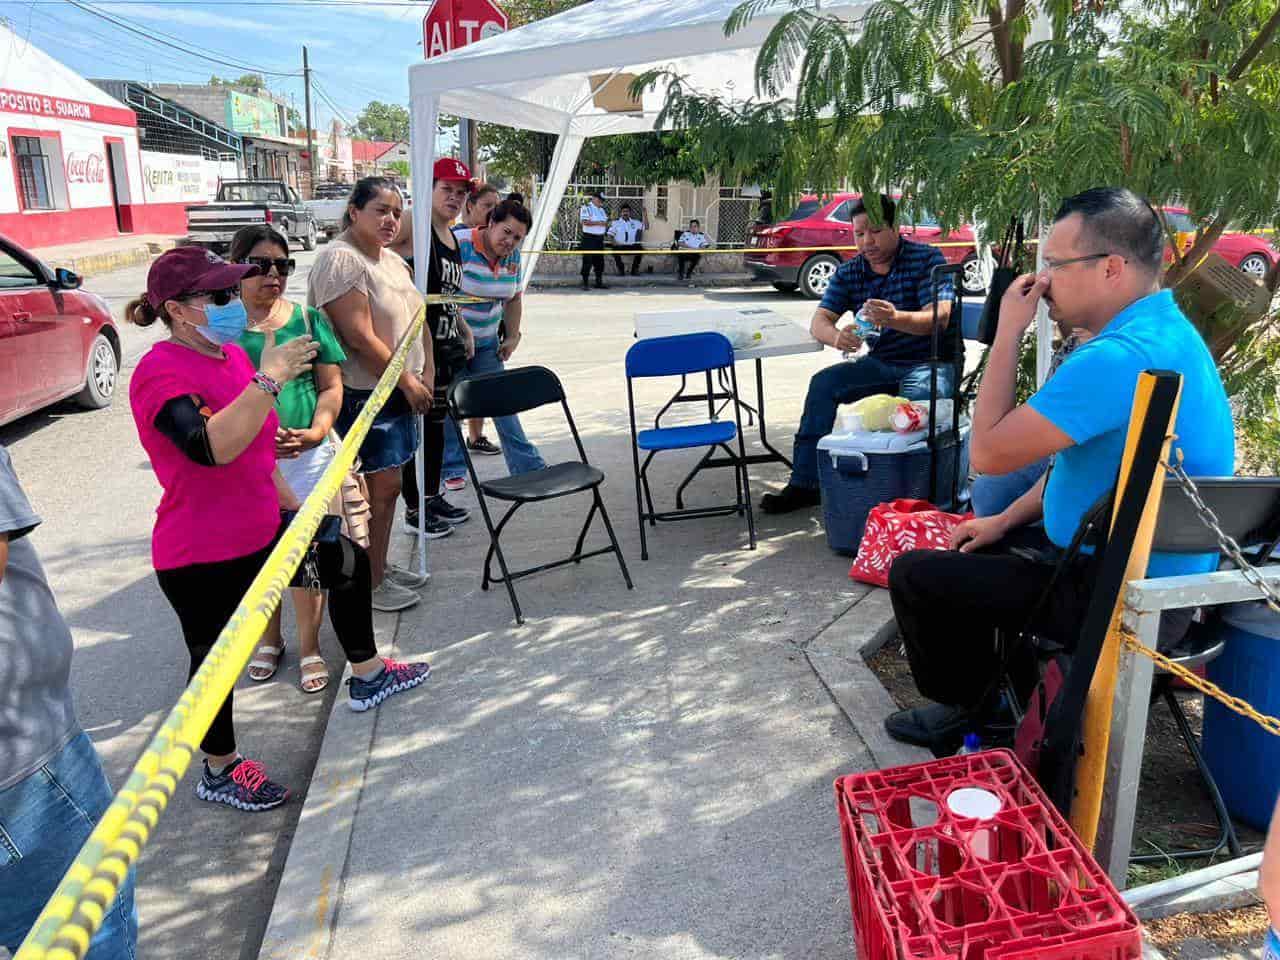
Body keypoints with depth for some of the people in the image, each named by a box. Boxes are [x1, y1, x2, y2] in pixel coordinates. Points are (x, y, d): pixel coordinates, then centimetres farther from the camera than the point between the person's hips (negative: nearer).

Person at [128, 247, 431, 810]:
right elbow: (213, 447, -39)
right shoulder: (160, 372, -22)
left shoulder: (232, 355, 5)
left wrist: (293, 504, 20)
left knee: (350, 563, 20)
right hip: (202, 558, -9)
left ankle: (367, 677, 41)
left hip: (260, 531, 9)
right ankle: (219, 773, 33)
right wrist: (269, 380, -38)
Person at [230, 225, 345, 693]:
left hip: (306, 455, 0)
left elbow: (331, 386, 5)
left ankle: (309, 647, 20)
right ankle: (269, 639, 34)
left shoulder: (307, 319, 4)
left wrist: (315, 431, -13)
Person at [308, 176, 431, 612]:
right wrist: (408, 384, -15)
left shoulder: (392, 260, 15)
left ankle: (381, 566, 30)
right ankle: (370, 584, 11)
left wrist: (425, 373, 5)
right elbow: (360, 336, -21)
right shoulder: (341, 259, -15)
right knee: (380, 488, -2)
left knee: (386, 486, 16)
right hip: (365, 396, -9)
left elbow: (415, 318, 18)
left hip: (400, 392, 9)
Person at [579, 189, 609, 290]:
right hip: (589, 237, -7)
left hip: (600, 238, 7)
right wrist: (599, 223, -17)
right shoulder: (586, 207, -6)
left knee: (600, 261, 9)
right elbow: (585, 222, -18)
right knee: (587, 261, -7)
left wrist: (606, 223, -10)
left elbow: (606, 222, 13)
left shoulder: (602, 209, 17)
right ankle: (584, 283, -2)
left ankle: (599, 282, 17)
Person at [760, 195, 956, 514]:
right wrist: (837, 337, -31)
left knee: (917, 396, -36)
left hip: (931, 362, -5)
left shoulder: (927, 258, -8)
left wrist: (895, 318, -43)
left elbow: (941, 316, -21)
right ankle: (804, 484, -11)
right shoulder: (849, 272, 7)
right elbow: (819, 320, -4)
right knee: (824, 383, -13)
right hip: (881, 363, 5)